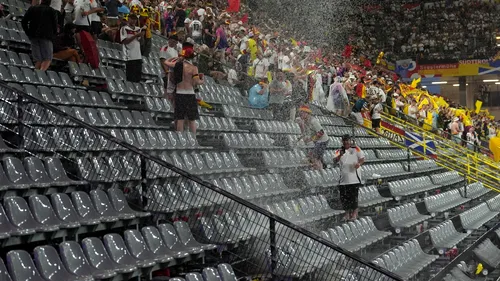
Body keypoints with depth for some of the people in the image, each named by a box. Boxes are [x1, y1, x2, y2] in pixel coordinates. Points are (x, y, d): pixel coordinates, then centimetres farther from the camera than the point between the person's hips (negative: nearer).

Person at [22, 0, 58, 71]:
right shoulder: (52, 11, 6)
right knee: (47, 59, -6)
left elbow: (23, 22, 10)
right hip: (46, 36, -4)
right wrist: (53, 35, 14)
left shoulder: (32, 9, 15)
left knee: (38, 60, 7)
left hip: (33, 36, 4)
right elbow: (55, 26, 0)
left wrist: (28, 33, 17)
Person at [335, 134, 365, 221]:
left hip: (354, 177, -2)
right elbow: (335, 160, -5)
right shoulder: (339, 151, 10)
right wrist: (340, 155, -26)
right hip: (344, 178, 2)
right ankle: (347, 213, 16)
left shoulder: (356, 149, 7)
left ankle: (355, 212, 6)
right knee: (344, 196, 2)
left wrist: (359, 163, -17)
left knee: (354, 195, -5)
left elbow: (362, 158, 5)